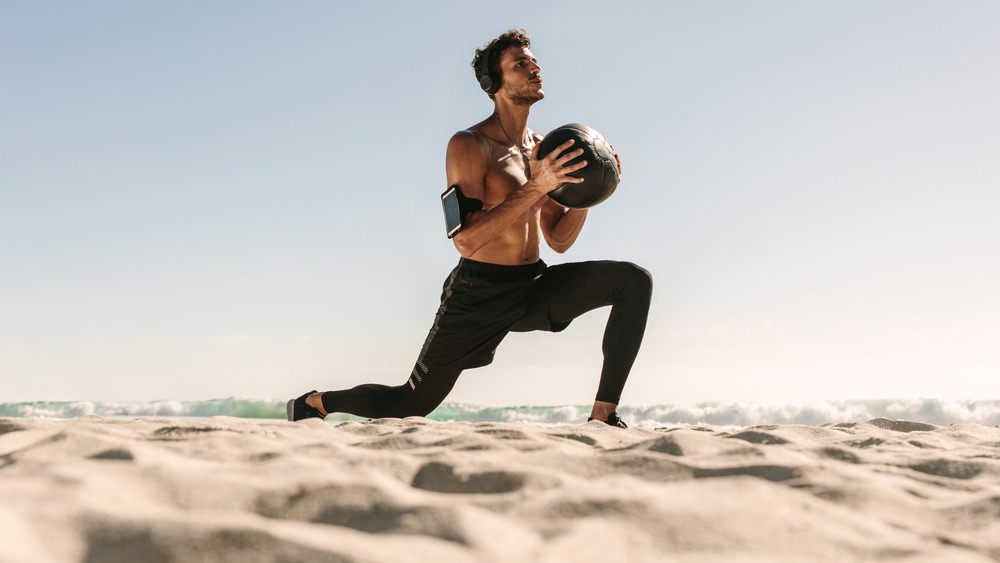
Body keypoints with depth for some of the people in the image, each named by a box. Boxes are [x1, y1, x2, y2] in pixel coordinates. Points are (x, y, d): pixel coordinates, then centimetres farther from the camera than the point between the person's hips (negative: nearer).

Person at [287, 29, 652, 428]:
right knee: (412, 404, 2)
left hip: (534, 287, 6)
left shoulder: (542, 148, 9)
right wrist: (535, 188, -27)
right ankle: (313, 403, 30)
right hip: (480, 295, -6)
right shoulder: (469, 146, -13)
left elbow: (559, 240, 12)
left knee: (635, 281, -12)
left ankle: (603, 416, -10)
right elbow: (466, 241, -25)